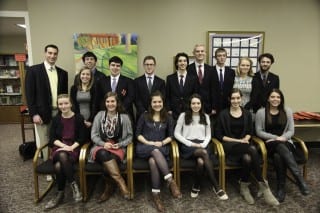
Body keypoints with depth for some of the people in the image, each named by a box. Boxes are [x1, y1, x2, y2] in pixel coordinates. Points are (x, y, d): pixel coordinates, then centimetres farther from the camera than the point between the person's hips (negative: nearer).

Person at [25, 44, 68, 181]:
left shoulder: (62, 73, 10)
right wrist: (34, 113, -12)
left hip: (60, 112, 3)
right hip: (43, 113, -3)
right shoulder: (33, 70, -2)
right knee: (45, 142, 6)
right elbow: (29, 94, -6)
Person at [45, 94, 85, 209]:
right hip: (59, 148, 2)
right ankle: (74, 185, -25)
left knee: (59, 166, -32)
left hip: (74, 148, -2)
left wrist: (71, 147, -17)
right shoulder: (56, 119, 10)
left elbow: (82, 138, -2)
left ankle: (60, 194, -13)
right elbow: (52, 138, 4)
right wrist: (64, 146, -14)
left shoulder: (78, 118, 1)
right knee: (62, 156, -35)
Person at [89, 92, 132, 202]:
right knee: (103, 154, -36)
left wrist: (119, 145, -10)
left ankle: (108, 187, -11)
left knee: (107, 161, -34)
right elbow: (93, 135, 4)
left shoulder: (124, 117, 4)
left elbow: (129, 136, 7)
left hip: (118, 148, -1)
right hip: (101, 147, 1)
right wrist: (103, 144, -13)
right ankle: (121, 183, -30)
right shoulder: (100, 115, 7)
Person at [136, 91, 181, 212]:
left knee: (153, 161, -35)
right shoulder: (144, 116, 11)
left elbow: (171, 136, 12)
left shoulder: (168, 118, 15)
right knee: (155, 151, -38)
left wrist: (162, 143, -8)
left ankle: (156, 194, -34)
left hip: (161, 147, 1)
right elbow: (138, 134, 7)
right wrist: (148, 142, -11)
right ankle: (171, 181, -43)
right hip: (144, 147, -1)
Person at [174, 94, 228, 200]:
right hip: (187, 145, -2)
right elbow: (176, 133, 2)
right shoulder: (183, 116, 7)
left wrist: (203, 145, -6)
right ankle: (216, 188, -30)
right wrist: (190, 143, -8)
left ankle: (196, 187, -15)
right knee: (204, 154, -35)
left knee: (201, 161, -35)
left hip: (202, 145, 2)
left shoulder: (206, 117, 17)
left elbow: (208, 135, 15)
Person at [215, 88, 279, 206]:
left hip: (244, 145, 4)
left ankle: (244, 187, -13)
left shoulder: (247, 113, 13)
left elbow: (249, 132, 15)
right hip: (229, 146, -3)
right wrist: (237, 140, -11)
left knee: (247, 158, -34)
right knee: (253, 149, -32)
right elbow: (218, 135, -2)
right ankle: (263, 184, -23)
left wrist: (245, 139, -9)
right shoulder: (223, 114, 1)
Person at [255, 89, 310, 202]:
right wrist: (275, 138, -11)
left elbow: (291, 131, 8)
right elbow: (259, 131, 0)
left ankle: (281, 188, -28)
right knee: (281, 148, -38)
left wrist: (282, 138, -12)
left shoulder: (287, 111, 10)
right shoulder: (261, 112, 2)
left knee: (278, 156, -35)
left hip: (285, 142, 2)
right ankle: (300, 180, -39)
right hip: (270, 144, -2)